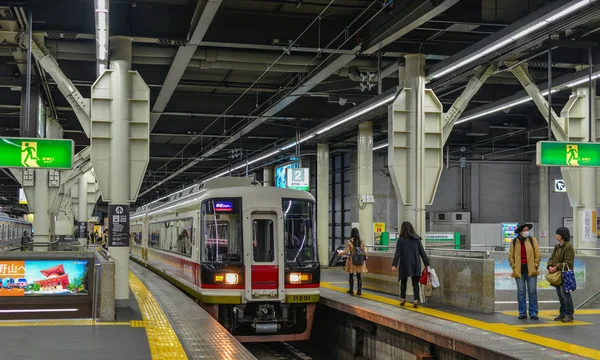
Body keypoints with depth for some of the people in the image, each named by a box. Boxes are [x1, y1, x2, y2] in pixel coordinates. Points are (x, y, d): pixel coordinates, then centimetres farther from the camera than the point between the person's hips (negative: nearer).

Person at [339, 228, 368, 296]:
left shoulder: (349, 242, -10)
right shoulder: (362, 242, -2)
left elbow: (346, 251, -9)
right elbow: (364, 251, 1)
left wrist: (341, 253, 9)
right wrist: (365, 256, 22)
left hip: (352, 260, -2)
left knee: (351, 276, 11)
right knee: (359, 276, 8)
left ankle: (351, 290, 17)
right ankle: (359, 291, 6)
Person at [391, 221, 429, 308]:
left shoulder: (401, 239, -5)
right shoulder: (417, 239, 5)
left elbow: (397, 253, -10)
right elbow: (422, 252, 5)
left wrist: (394, 265, -12)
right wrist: (427, 264, 9)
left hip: (404, 264, -2)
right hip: (415, 264, 2)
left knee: (403, 281, 13)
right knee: (415, 282, 2)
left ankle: (403, 299, 17)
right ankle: (416, 299, -9)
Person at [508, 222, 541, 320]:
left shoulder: (532, 240, 4)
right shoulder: (514, 242, 5)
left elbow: (537, 254, 3)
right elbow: (510, 256, 8)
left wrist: (535, 266, -3)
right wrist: (514, 267, 0)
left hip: (531, 270, -1)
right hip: (519, 271, 1)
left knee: (532, 291, -1)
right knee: (521, 292, 4)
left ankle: (533, 313, 5)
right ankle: (522, 313, 11)